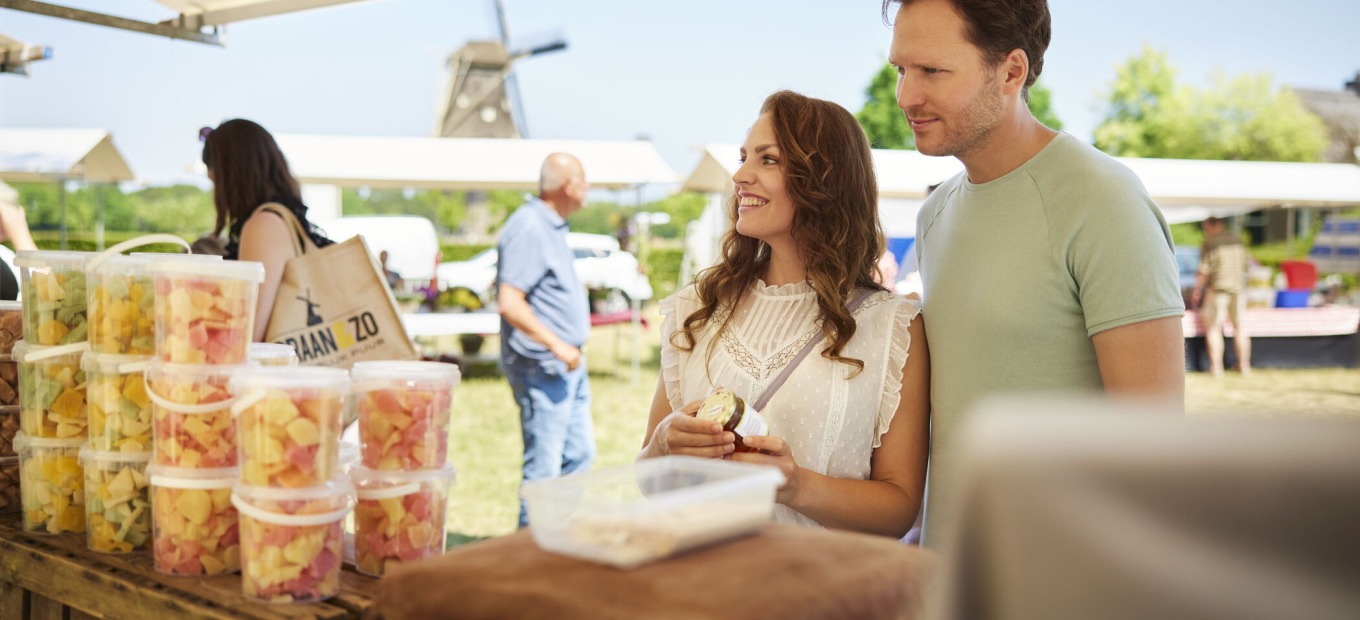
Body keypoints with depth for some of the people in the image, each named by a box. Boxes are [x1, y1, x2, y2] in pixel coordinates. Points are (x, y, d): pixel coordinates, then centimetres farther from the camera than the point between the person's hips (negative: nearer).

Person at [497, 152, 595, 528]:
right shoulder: (527, 229, -17)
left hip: (567, 366, 10)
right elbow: (509, 302, -25)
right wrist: (556, 345, -24)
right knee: (544, 469, -4)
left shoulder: (552, 226, 14)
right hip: (542, 369, -10)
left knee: (579, 455, 14)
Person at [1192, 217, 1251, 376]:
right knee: (1239, 327, 13)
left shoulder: (1209, 244, -10)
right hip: (1237, 289, 5)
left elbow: (1204, 271, -13)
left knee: (1213, 328, 1)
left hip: (1217, 288, -5)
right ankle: (1244, 365, 17)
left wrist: (1197, 290, -2)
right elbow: (1246, 264, 13)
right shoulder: (1238, 241, 7)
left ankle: (1217, 367, -4)